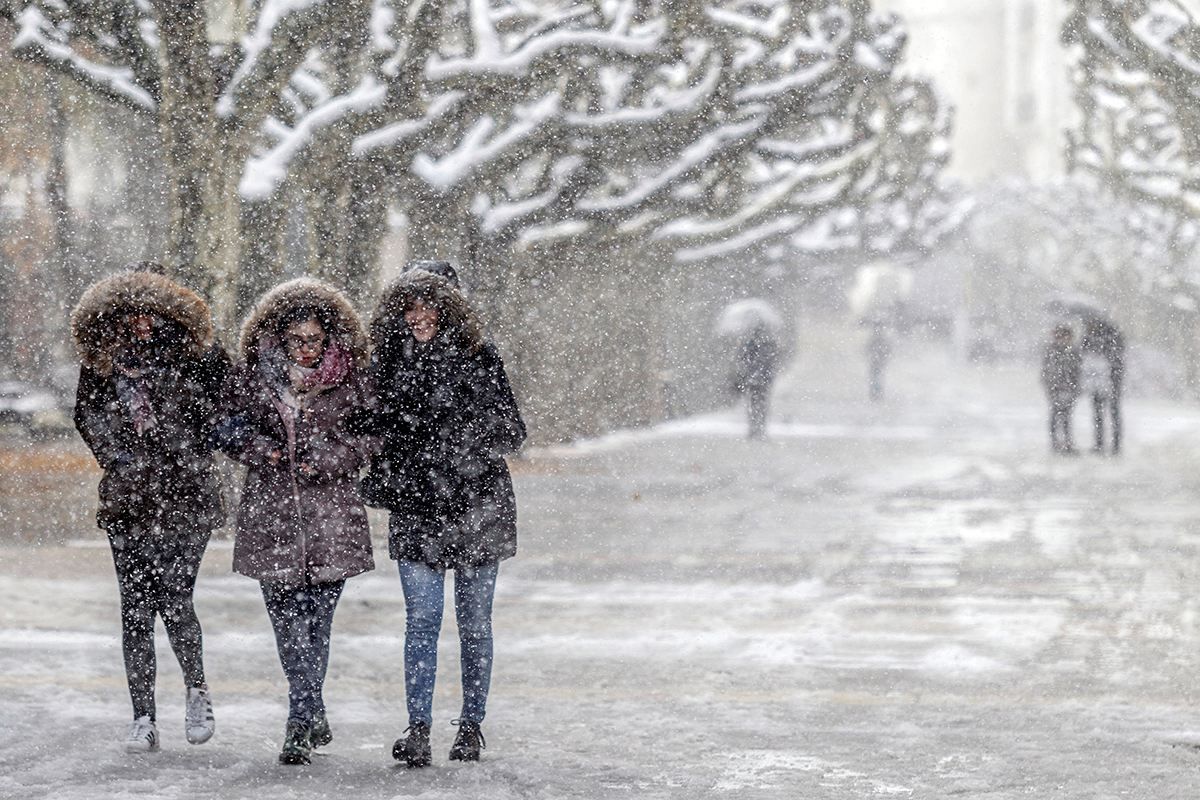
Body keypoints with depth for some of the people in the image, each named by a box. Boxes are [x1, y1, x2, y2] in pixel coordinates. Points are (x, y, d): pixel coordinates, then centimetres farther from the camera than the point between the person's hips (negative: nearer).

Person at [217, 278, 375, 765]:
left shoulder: (349, 381, 2)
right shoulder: (252, 377, 4)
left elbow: (369, 438, 8)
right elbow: (229, 428, 14)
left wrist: (329, 457, -9)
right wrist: (255, 447, -6)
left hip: (331, 518, -1)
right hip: (271, 515, 1)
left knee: (314, 623, -3)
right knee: (287, 621, -1)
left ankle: (300, 724, 3)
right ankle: (315, 718, 8)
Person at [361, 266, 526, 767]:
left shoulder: (478, 358, 0)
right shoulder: (387, 363, 6)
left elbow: (512, 432, 2)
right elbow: (375, 431, 17)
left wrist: (481, 436, -17)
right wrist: (377, 486, 5)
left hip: (477, 508, -1)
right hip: (415, 509, 1)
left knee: (474, 623, 6)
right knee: (421, 621, -5)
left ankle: (471, 724, 16)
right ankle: (417, 728, -6)